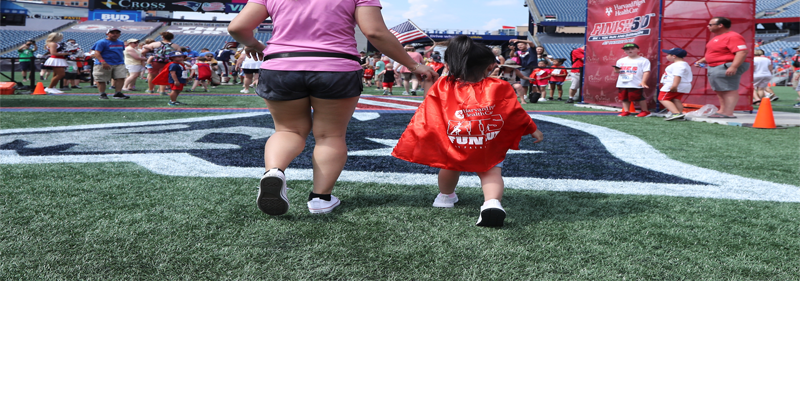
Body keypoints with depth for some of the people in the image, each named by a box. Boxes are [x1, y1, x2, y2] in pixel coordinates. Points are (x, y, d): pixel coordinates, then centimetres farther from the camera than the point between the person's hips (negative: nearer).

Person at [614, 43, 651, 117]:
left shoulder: (643, 60, -1)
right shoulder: (621, 61, 14)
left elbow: (646, 72, -7)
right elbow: (616, 70, 23)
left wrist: (643, 82, -19)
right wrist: (616, 70, -3)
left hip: (636, 84, -5)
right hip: (622, 84, 5)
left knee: (639, 97, -3)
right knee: (624, 98, 7)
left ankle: (645, 111, 10)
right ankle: (626, 111, 18)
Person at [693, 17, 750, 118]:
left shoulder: (733, 37, -14)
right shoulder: (717, 38, 18)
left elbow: (742, 52, -23)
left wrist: (733, 67, -32)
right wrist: (702, 60, 19)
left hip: (727, 69, -11)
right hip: (715, 68, 11)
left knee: (729, 90, -12)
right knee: (720, 91, 14)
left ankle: (728, 113, -16)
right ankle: (722, 111, 20)